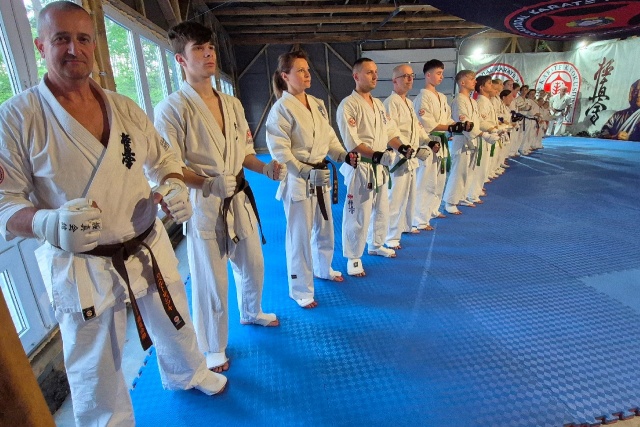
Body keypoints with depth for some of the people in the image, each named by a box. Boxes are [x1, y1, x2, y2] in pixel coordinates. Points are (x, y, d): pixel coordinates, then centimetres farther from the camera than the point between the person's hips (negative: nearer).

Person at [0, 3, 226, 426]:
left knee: (175, 327, 26)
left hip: (150, 251, 4)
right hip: (81, 267, -4)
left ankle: (188, 375, 57)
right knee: (96, 376, 13)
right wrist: (46, 223, -31)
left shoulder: (126, 108, 2)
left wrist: (175, 187, -11)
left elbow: (163, 159, 11)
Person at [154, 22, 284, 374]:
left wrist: (265, 168, -3)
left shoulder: (232, 104, 9)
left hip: (240, 200, 7)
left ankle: (251, 313, 51)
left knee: (253, 265, 21)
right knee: (211, 283, 4)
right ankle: (212, 351, 29)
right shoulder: (172, 108, -11)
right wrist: (209, 183, -23)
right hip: (202, 207, -6)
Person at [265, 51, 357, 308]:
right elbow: (280, 152, -17)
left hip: (321, 178, 8)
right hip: (297, 181, -7)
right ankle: (300, 290, 22)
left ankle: (323, 269, 47)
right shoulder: (281, 109, -13)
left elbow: (329, 137, 14)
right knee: (300, 236, 2)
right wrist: (305, 172, -24)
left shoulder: (318, 104, 9)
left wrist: (344, 156, -3)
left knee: (325, 228, 21)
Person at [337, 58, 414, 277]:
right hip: (360, 168, -8)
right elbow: (351, 141, -20)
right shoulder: (348, 105, -12)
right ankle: (353, 258, 13)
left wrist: (402, 147, -5)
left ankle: (376, 245, 40)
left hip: (380, 167, 9)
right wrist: (376, 155, -27)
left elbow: (390, 131, 14)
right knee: (358, 215, -4)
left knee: (381, 210, 19)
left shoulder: (378, 104, 14)